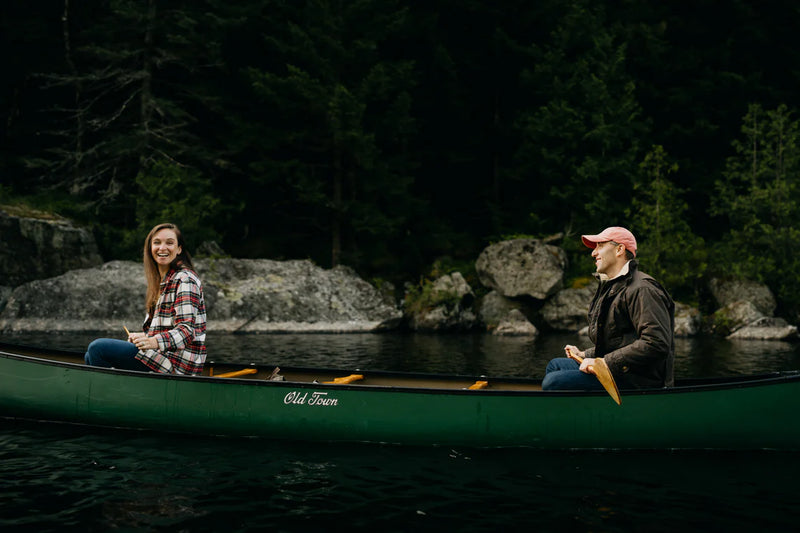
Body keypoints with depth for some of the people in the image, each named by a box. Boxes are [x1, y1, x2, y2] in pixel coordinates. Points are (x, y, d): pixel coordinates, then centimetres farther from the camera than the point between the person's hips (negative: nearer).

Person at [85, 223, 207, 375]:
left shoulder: (185, 279, -10)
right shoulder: (161, 281, 20)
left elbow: (187, 329, -21)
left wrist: (155, 341, -35)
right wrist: (144, 336, 4)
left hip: (178, 363, -10)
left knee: (97, 348, -16)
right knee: (91, 356, 15)